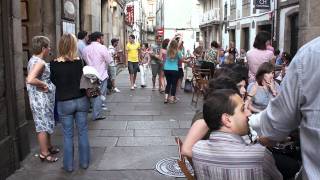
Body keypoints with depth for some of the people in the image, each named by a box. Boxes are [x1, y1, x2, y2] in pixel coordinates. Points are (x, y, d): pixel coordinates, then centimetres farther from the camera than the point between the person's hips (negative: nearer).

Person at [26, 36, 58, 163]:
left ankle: (48, 147, 35)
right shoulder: (39, 62, -21)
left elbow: (30, 78, 20)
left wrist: (42, 84, 8)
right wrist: (44, 84, -22)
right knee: (43, 126, 1)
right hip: (42, 99, -10)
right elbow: (30, 80, -35)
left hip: (43, 99, 10)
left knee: (46, 124, 20)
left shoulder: (33, 60, 10)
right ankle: (44, 153, 12)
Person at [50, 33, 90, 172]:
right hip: (81, 100, 1)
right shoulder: (80, 62, -9)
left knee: (68, 135, 11)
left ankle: (68, 165, 21)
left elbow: (54, 81, 3)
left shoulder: (54, 64, -10)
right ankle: (84, 162, 24)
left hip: (64, 103, -1)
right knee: (82, 132, 13)